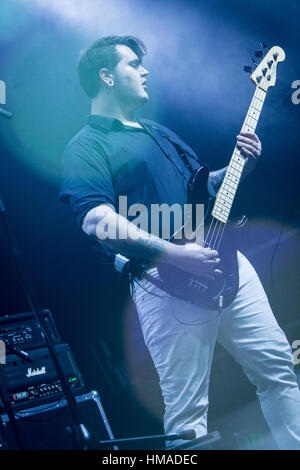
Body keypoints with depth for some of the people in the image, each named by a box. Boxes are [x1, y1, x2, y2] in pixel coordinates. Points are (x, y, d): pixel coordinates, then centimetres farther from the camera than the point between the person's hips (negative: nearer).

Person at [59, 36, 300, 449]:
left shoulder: (159, 132, 23)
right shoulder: (85, 148, -3)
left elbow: (203, 184, 27)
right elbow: (98, 222, -20)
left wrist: (241, 166, 8)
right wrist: (179, 256, -24)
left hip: (225, 261, 8)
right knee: (188, 413, 1)